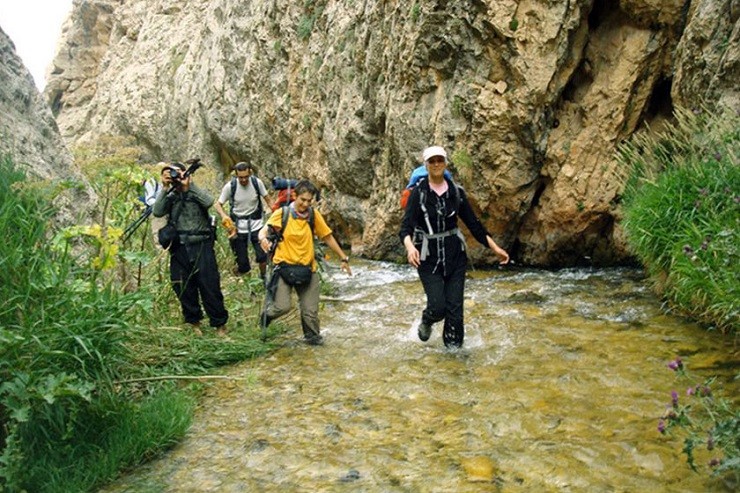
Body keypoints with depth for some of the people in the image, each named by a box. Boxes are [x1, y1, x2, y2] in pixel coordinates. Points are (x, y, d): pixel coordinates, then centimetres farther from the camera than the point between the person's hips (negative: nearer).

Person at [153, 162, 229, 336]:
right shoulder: (170, 197, 12)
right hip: (179, 249, 3)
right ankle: (194, 322, 25)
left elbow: (209, 201, -17)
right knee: (184, 289, 7)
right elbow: (157, 212, -7)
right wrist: (165, 188, -11)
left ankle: (220, 323, 9)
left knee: (210, 286, -2)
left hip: (201, 245, -3)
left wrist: (188, 186, -16)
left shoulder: (196, 192, 6)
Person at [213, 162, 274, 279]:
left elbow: (268, 200, 0)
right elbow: (218, 204, -5)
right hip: (239, 227, -1)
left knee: (262, 255, -5)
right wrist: (224, 215, -26)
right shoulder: (230, 186, -12)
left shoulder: (257, 182, -10)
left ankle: (264, 277, 22)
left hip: (256, 225, 1)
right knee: (242, 262, 2)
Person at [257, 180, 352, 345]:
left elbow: (328, 237, 5)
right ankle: (267, 313, 20)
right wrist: (263, 239, -37)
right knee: (282, 307, -15)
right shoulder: (282, 213, -9)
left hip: (307, 268, 2)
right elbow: (264, 230, -13)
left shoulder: (314, 214, -2)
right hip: (284, 266, -2)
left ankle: (312, 336, 33)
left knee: (311, 310, 6)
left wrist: (344, 258, 6)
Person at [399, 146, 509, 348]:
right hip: (428, 256, -3)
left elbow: (473, 223, 8)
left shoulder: (456, 192, 2)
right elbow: (406, 226, -18)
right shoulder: (418, 193, -8)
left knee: (455, 307, 2)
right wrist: (410, 247, -39)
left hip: (455, 255, 3)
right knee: (438, 306, -7)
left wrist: (495, 248, 4)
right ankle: (426, 321, 29)